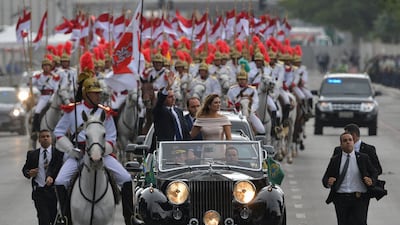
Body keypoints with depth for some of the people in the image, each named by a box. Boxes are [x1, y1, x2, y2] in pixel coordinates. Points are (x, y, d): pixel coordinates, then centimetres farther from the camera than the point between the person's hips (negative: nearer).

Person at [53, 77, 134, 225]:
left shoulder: (105, 113, 5)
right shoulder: (72, 110, 2)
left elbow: (111, 138, 7)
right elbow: (59, 132, 7)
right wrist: (71, 149, -7)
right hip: (78, 153, -1)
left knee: (126, 179, -13)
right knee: (60, 182, -20)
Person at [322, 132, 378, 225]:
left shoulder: (363, 158, 7)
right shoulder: (335, 160, 9)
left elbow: (374, 173, 12)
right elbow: (325, 178, 8)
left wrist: (371, 181, -11)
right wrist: (328, 182, -16)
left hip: (359, 198, -1)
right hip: (341, 199, 1)